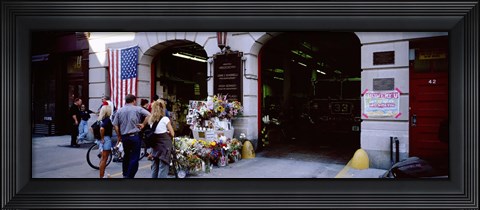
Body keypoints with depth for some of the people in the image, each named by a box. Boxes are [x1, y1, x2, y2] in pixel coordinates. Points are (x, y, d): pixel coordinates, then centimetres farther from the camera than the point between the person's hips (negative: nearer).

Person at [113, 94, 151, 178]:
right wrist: (143, 124, -6)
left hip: (124, 137, 5)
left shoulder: (119, 111, 7)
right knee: (134, 157, 1)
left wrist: (119, 137, 13)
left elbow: (115, 125, 5)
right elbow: (149, 115, -16)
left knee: (126, 156, 22)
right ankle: (130, 176, 1)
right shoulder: (137, 109, -3)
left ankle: (125, 174, 31)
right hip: (135, 136, -5)